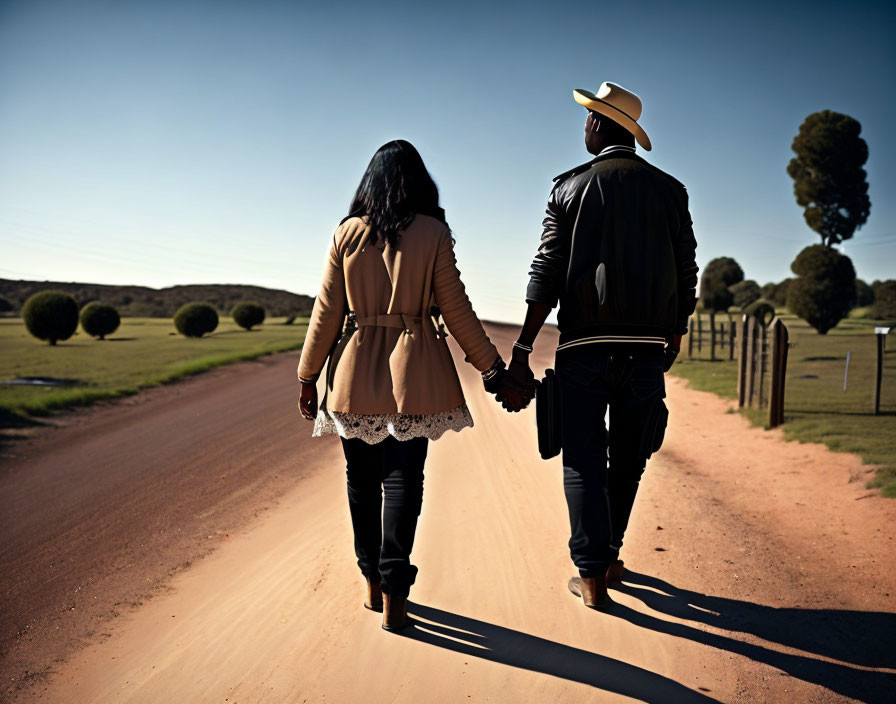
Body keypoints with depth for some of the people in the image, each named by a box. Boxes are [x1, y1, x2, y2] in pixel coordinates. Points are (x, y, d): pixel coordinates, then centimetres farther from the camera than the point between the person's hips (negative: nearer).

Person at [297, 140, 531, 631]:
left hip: (355, 374, 2)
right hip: (413, 376, -1)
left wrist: (308, 377, 11)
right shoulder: (433, 233, -2)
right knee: (403, 479, 4)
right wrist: (495, 373, 4)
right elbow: (457, 312, -3)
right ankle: (394, 593, 5)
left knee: (362, 479, 13)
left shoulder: (348, 234, 2)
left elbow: (326, 312, 2)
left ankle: (373, 583, 24)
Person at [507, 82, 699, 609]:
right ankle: (609, 555, 30)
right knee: (628, 457, 16)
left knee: (583, 460, 5)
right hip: (648, 344, 3)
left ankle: (592, 576, 5)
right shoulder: (669, 189, 7)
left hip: (585, 343, -2)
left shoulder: (571, 186, 0)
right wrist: (676, 337, 20)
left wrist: (522, 349, -3)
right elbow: (686, 274, 6)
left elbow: (547, 275, -5)